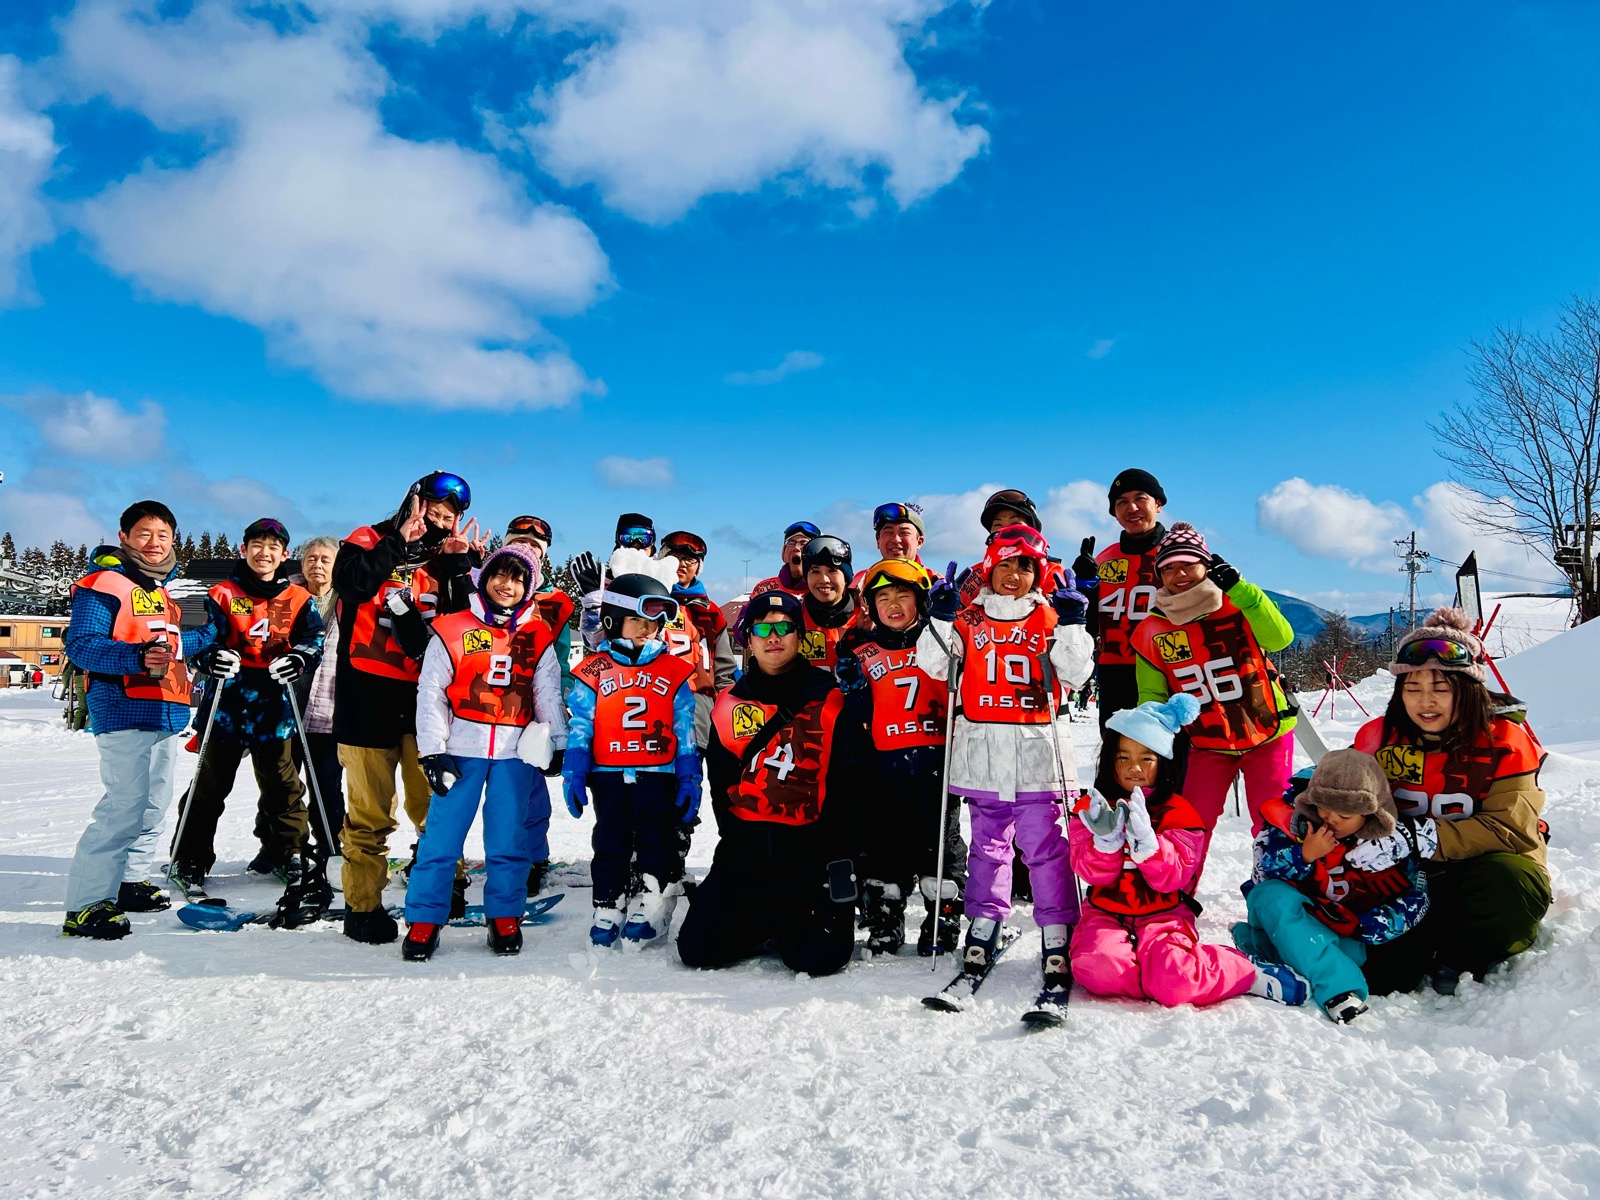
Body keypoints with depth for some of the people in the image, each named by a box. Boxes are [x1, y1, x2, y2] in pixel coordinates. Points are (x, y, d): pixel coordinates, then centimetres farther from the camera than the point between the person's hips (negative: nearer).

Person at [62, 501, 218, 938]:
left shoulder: (162, 592, 20)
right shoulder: (103, 583, -6)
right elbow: (81, 644, -16)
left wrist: (210, 632, 12)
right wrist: (137, 657, -31)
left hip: (166, 714, 9)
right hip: (124, 711, -9)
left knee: (155, 803, 15)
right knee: (126, 805, -13)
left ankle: (131, 882, 30)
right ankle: (86, 905, -5)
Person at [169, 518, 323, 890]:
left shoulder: (298, 599, 6)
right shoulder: (223, 595, 2)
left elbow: (313, 638, 1)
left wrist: (298, 660, -21)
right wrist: (212, 657, -25)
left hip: (274, 706, 1)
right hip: (227, 704, -1)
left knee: (282, 785, 9)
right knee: (210, 786, 8)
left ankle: (287, 852, 23)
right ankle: (189, 859, 19)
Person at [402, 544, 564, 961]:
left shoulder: (538, 637, 8)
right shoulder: (454, 630, 1)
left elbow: (548, 694, 9)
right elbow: (431, 693, 0)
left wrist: (560, 743, 1)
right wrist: (432, 751, -7)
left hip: (516, 751, 2)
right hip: (462, 748, -1)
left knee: (509, 839, 5)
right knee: (442, 835, 0)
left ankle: (504, 917, 19)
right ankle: (424, 920, 13)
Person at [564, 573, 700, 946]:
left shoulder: (674, 672, 5)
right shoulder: (594, 670, 3)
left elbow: (686, 730, 6)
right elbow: (580, 727, 3)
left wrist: (689, 778, 0)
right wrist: (574, 774, -5)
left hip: (658, 775, 0)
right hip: (608, 776, 0)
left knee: (657, 841, 5)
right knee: (610, 843, 10)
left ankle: (651, 907, 16)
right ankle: (607, 911, 21)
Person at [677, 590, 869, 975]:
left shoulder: (830, 701, -2)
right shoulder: (730, 705, 7)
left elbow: (849, 785, -7)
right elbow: (721, 784, 11)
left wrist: (835, 855, -14)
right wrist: (740, 842, 0)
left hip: (813, 850, -3)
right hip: (746, 850, 3)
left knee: (817, 958, -15)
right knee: (697, 949, -3)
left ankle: (798, 924, 19)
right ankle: (763, 926, 24)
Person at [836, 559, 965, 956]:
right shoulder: (862, 651, 9)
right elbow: (857, 716, 7)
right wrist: (852, 684, -10)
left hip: (936, 759, -1)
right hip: (886, 763, 2)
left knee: (940, 839, 6)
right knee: (884, 839, 7)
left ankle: (944, 920, 19)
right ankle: (883, 923, 21)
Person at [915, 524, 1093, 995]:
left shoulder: (1050, 619, 8)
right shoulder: (968, 620, 8)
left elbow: (1074, 674, 0)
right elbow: (934, 665, 0)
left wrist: (1072, 625, -11)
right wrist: (941, 619, -12)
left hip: (1038, 752, -1)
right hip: (982, 754, 2)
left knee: (1046, 846, -3)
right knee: (987, 844, 12)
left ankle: (1057, 936, 2)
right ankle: (984, 924, 21)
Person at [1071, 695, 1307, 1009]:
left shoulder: (1178, 812, -1)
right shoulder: (1093, 809, 1)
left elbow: (1173, 878, -11)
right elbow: (1093, 874, -7)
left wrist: (1145, 840, -28)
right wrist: (1105, 839, -27)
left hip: (1163, 914, -1)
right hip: (1106, 913, 2)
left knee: (1171, 981, -30)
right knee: (1099, 970, -30)